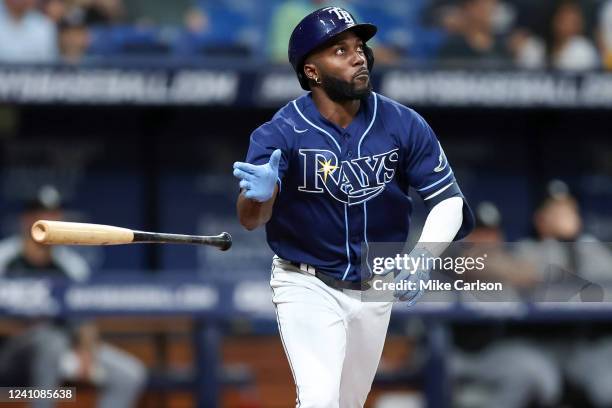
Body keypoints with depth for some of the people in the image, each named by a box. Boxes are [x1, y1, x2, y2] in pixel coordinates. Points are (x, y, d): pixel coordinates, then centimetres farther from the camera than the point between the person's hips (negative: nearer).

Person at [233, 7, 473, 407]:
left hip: (375, 287, 4)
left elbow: (449, 200, -9)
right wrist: (258, 195, -54)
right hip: (307, 286, -4)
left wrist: (423, 257, -29)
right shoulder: (281, 133, -19)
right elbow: (250, 219, -29)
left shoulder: (404, 125, -12)